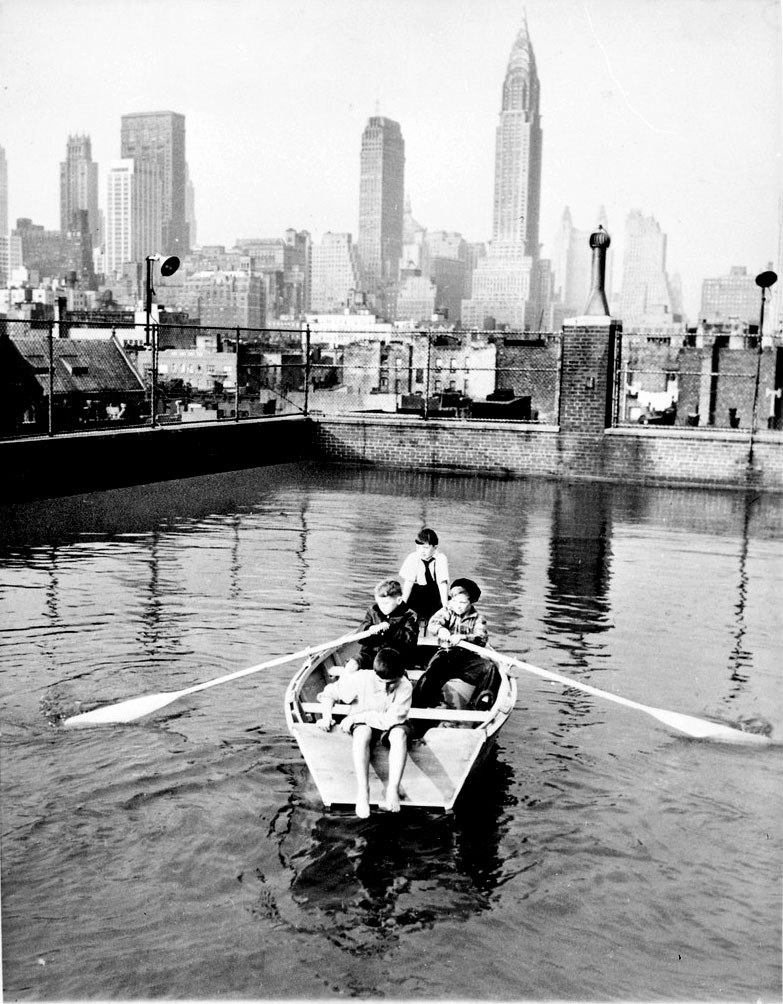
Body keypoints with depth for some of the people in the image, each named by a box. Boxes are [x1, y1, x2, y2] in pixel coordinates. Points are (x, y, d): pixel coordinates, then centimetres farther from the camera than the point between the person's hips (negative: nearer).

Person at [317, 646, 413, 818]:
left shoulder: (405, 687, -23)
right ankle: (362, 791, -38)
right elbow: (330, 692, -7)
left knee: (399, 734, -35)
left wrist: (356, 717, -27)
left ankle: (393, 790, -39)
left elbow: (391, 719, -30)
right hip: (363, 722, 0)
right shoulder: (362, 678, -20)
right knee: (362, 733, -36)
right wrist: (327, 716, -20)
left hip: (390, 726, 0)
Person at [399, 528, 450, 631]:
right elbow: (408, 582, -19)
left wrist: (445, 606, -30)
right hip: (417, 589, 0)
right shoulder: (412, 558, -17)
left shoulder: (441, 558, -20)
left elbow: (442, 583, -24)